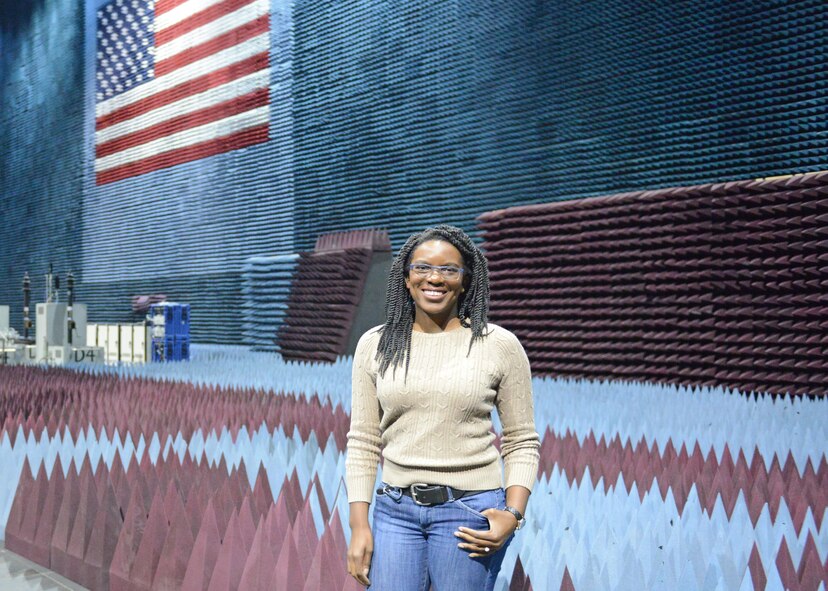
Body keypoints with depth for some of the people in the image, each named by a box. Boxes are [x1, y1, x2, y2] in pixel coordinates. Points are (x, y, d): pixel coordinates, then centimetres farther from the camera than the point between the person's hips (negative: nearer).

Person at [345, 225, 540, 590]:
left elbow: (521, 443, 3)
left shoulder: (500, 345, -1)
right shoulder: (375, 345, 5)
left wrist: (513, 514, -10)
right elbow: (363, 442, 6)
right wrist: (359, 525, 1)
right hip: (395, 510, 2)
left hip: (469, 511, -2)